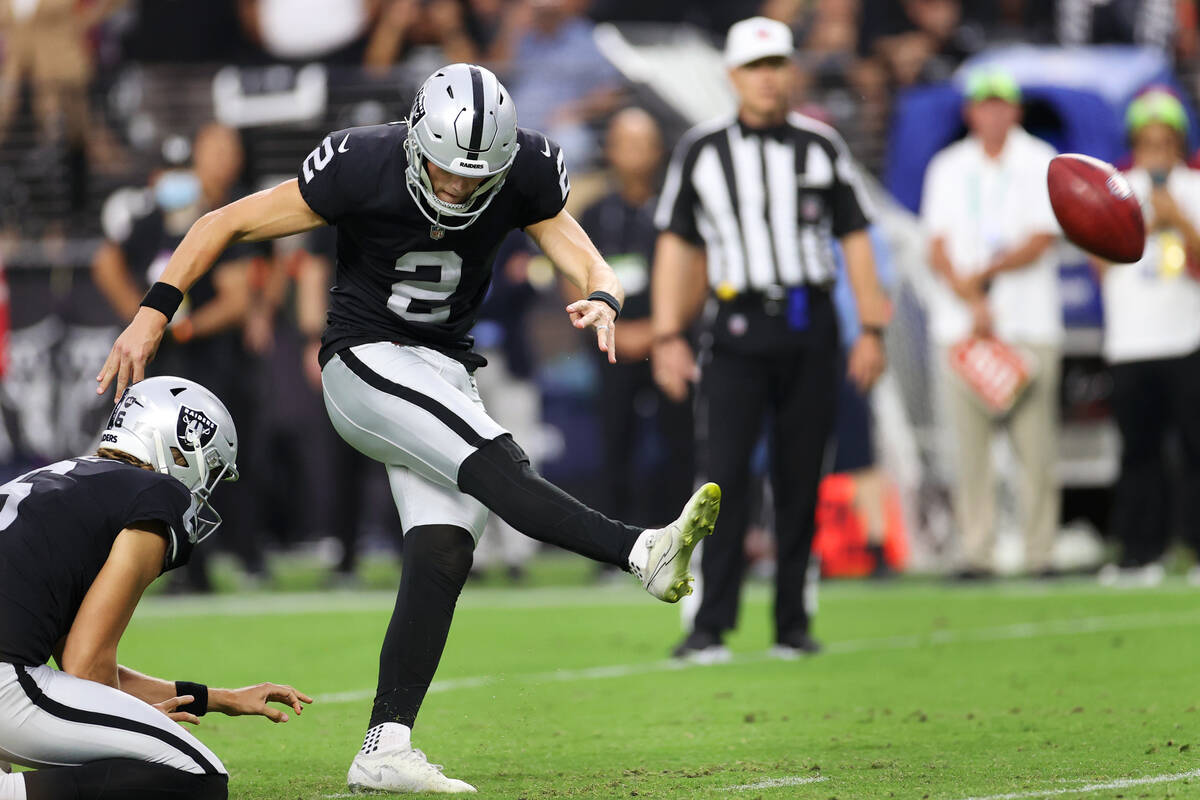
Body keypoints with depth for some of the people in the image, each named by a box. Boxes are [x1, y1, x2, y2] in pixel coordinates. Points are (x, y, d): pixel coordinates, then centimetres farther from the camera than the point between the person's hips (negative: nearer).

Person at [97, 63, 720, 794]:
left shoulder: (526, 173, -9)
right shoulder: (361, 168, -20)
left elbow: (587, 263, -8)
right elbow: (226, 223, -11)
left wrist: (603, 300, -33)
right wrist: (153, 315, -15)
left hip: (445, 370, 5)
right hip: (366, 362, -5)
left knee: (444, 552, -9)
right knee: (497, 465, -28)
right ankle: (643, 553, -36)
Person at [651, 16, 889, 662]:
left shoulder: (821, 146, 7)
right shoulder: (701, 150, 5)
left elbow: (854, 238, 10)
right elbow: (676, 244, 6)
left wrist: (871, 330, 3)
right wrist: (669, 337, -1)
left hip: (809, 328, 1)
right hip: (740, 328, -1)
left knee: (801, 481, 3)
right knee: (723, 472, -11)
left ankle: (792, 625, 10)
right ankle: (710, 626, -12)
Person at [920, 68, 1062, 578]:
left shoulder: (1041, 163, 5)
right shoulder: (947, 168, 12)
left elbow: (1041, 241, -3)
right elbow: (938, 250, 5)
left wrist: (985, 273, -11)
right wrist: (974, 305, -8)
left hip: (1029, 324, -2)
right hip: (960, 324, 2)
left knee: (1036, 445, -7)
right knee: (968, 445, -2)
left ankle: (1039, 554, -4)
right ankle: (975, 553, 0)